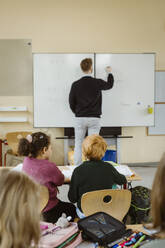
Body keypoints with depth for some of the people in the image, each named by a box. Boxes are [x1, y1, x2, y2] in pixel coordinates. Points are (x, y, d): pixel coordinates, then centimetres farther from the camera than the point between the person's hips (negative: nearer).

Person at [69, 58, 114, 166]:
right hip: (94, 118, -1)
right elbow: (110, 85, 16)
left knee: (78, 144, 8)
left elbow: (71, 102, 3)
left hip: (80, 118, 1)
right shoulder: (97, 83, -5)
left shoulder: (75, 85, -3)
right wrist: (110, 73, 34)